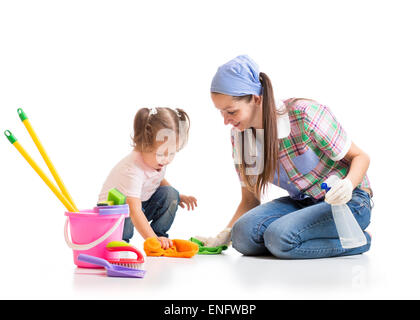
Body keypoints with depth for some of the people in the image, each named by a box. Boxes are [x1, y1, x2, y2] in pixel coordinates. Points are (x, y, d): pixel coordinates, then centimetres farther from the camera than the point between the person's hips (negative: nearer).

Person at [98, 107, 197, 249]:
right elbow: (134, 210, -44)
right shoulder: (132, 170, -38)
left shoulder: (158, 160, -13)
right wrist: (153, 238, -50)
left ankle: (160, 234, -3)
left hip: (144, 200, 7)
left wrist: (177, 197, 3)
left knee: (170, 194, -16)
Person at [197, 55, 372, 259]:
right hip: (302, 202, 6)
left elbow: (360, 157, -13)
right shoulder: (239, 136, -4)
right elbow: (250, 200, 4)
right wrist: (224, 236, -11)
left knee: (279, 236, -32)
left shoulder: (305, 114, -22)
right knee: (243, 235, -22)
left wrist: (348, 185, -35)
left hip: (349, 201, -6)